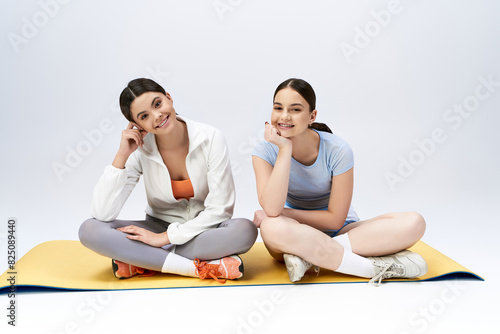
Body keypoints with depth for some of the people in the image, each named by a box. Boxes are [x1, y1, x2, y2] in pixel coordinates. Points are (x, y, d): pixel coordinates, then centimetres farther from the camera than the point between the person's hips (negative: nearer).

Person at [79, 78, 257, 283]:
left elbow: (220, 209, -17)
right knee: (90, 230, -23)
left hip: (203, 229, -1)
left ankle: (138, 261, -23)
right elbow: (102, 214, -19)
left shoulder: (210, 138, -16)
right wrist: (122, 156, -24)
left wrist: (165, 238, -19)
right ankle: (199, 267, -27)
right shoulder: (139, 150, -11)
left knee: (245, 230, -35)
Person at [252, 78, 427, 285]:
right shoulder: (265, 151, -12)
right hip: (295, 234, 0)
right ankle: (377, 267, -30)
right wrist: (284, 150, -29)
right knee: (272, 227, -39)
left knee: (413, 223, -23)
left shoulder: (337, 150, -16)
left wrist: (283, 213, -17)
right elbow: (272, 209, -29)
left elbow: (335, 219, -14)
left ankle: (309, 257, -27)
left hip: (339, 232, 1)